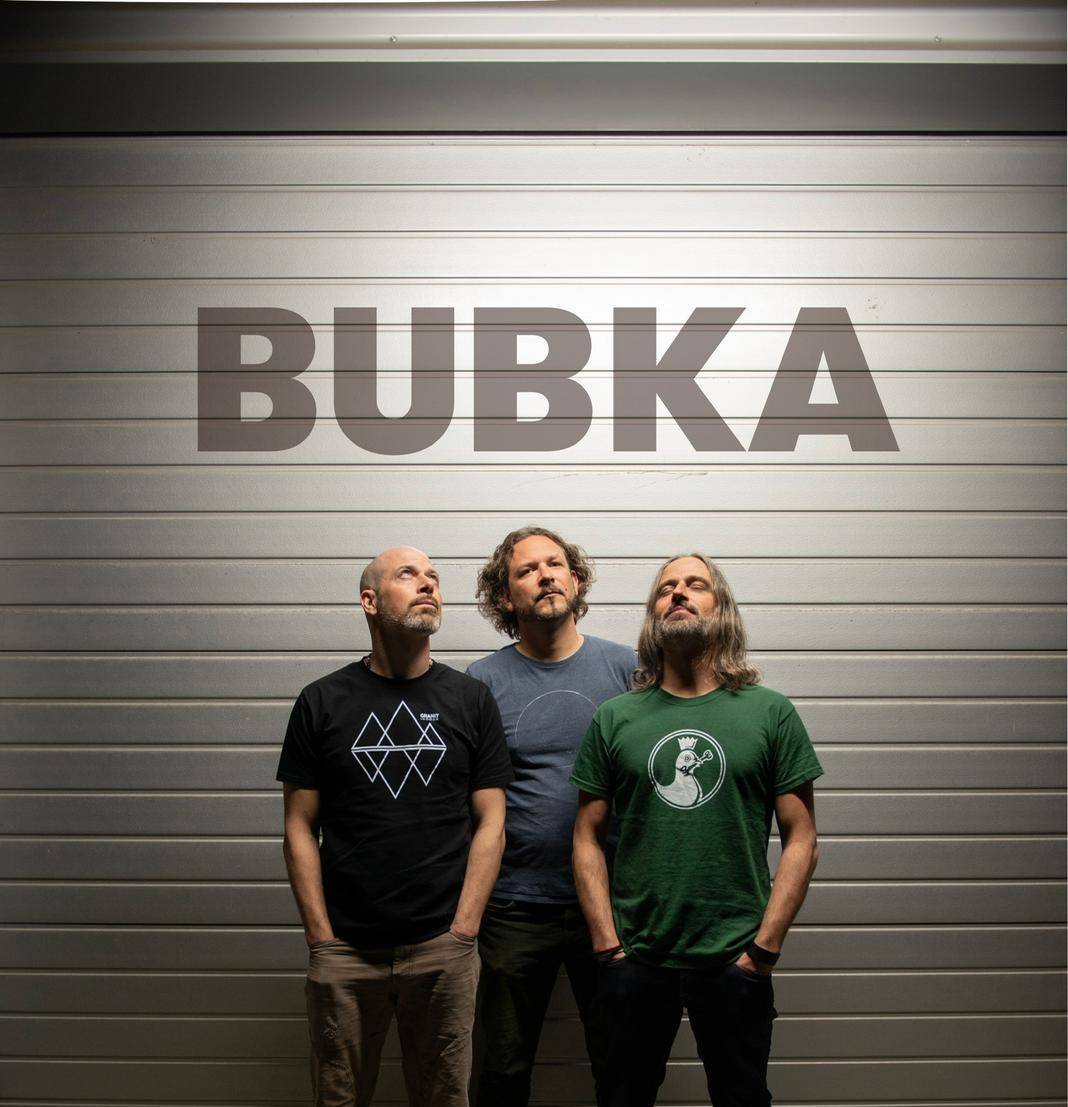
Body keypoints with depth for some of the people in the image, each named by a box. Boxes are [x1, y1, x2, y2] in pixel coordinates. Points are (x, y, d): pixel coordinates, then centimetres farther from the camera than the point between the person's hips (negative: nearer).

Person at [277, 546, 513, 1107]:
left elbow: (490, 824, 2)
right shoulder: (321, 702, 2)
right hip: (344, 950, 0)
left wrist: (461, 934, -5)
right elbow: (300, 829, 3)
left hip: (443, 949, 0)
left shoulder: (470, 698, 4)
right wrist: (321, 939, -4)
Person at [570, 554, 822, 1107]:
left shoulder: (771, 713, 1)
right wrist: (609, 945, -4)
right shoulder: (614, 719, 4)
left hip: (735, 961, -1)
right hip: (634, 959, 1)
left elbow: (800, 839, 0)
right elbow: (588, 838, 4)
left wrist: (764, 946, -6)